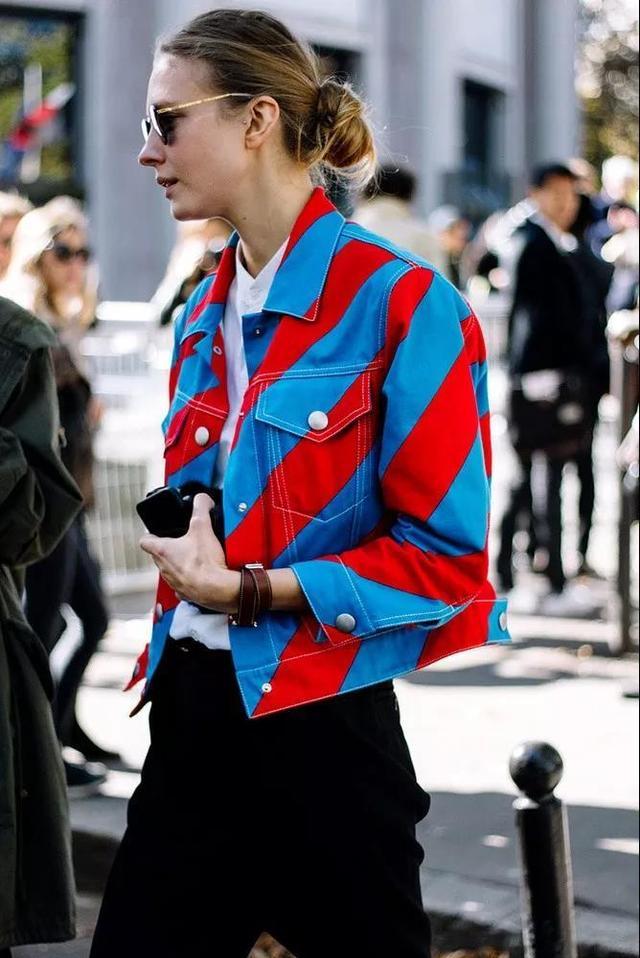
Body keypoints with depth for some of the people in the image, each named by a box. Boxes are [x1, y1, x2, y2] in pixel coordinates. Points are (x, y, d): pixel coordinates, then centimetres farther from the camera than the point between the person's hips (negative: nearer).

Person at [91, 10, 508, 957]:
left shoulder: (399, 303, -11)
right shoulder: (204, 315, 13)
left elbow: (447, 553, -14)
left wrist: (249, 590, -15)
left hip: (334, 726, -7)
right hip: (199, 710, 7)